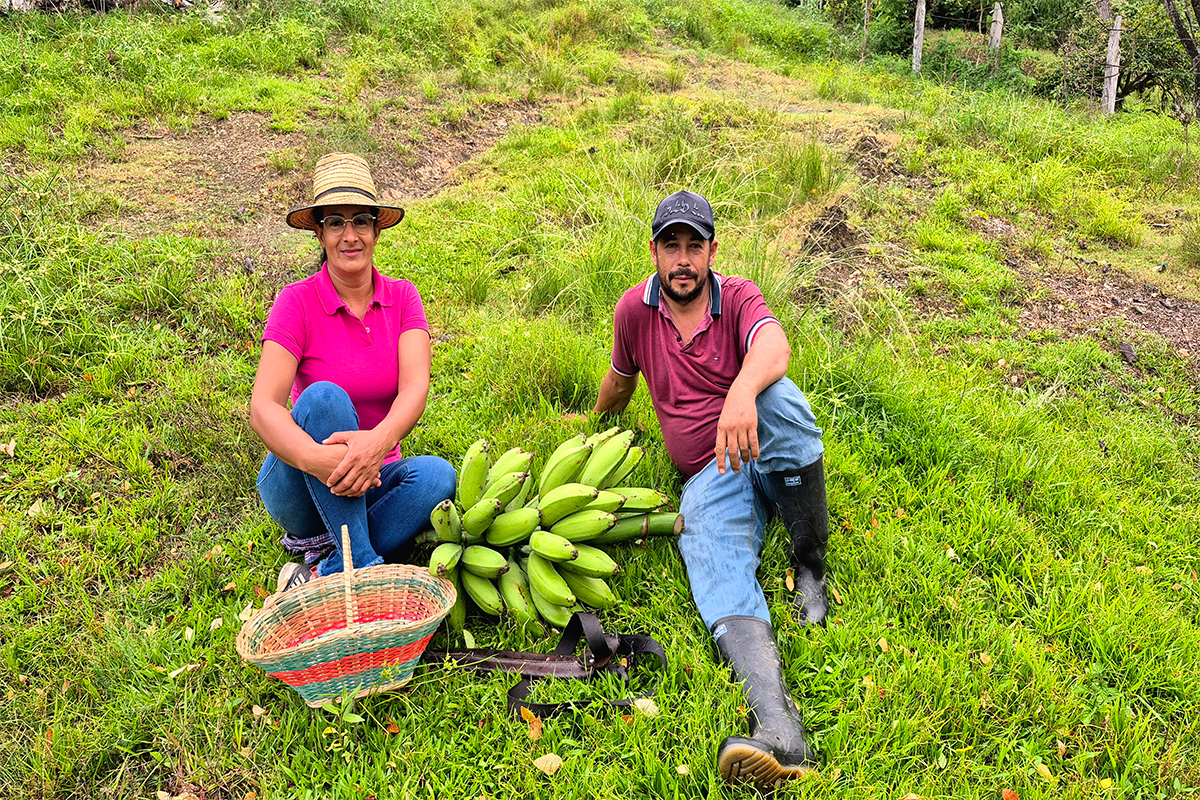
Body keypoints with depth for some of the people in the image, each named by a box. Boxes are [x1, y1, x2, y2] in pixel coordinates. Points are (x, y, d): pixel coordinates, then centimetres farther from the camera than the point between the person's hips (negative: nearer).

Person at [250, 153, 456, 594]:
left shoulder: (401, 297, -1)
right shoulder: (298, 301, -10)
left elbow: (416, 386, -18)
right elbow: (263, 406, -22)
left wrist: (378, 441, -40)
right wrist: (315, 457, -43)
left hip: (371, 478, 2)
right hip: (300, 486, -2)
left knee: (435, 475, -29)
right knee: (323, 397, -32)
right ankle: (364, 568, -32)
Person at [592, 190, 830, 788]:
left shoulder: (738, 296, -1)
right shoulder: (635, 309, 6)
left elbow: (774, 347, -25)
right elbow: (621, 380, 26)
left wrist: (742, 393, -47)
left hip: (771, 456, -1)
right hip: (707, 478, 1)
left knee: (779, 398, -36)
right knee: (719, 572, -29)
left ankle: (809, 566, -21)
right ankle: (780, 730, -49)